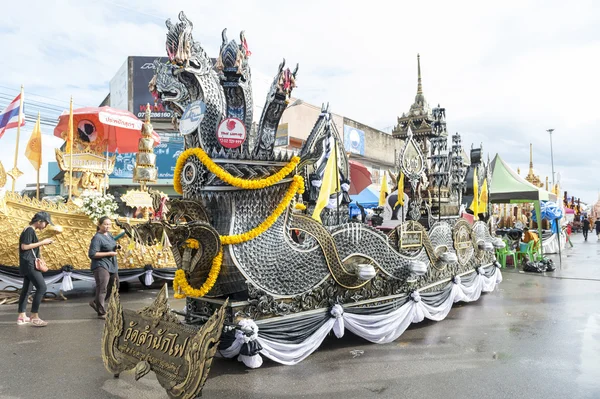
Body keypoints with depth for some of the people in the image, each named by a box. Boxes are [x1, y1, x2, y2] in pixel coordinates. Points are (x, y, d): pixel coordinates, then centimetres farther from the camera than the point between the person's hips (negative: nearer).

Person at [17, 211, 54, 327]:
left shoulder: (30, 230, 18)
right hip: (29, 264, -11)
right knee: (42, 287, -13)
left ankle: (22, 316, 19)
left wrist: (42, 243, 10)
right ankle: (34, 316, -10)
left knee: (26, 289, 13)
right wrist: (42, 242, -16)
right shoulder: (29, 230, -13)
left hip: (28, 264, 11)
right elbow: (24, 246, -20)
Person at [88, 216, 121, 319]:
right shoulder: (97, 238, -15)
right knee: (102, 289, -6)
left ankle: (95, 303, 32)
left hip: (112, 266, 9)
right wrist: (109, 253, -21)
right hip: (101, 266, -9)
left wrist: (116, 247, 4)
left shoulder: (109, 235, 10)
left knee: (114, 287, 17)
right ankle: (101, 313, 4)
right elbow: (92, 254, -20)